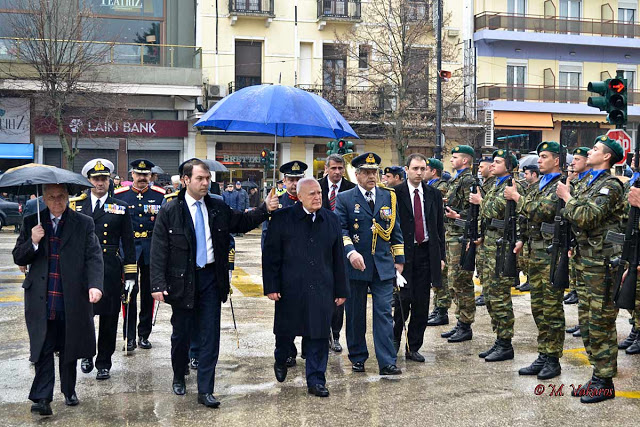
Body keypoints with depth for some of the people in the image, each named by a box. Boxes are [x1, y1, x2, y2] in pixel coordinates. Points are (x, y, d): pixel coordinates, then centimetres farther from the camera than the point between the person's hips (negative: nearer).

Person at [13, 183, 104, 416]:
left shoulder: (84, 223, 0)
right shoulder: (32, 222, 6)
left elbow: (94, 257, -6)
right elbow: (18, 258, 6)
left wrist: (95, 285, -21)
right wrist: (33, 242, -14)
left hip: (72, 299, 0)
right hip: (41, 299, 0)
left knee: (69, 348, 13)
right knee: (43, 349, -1)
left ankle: (69, 390, 30)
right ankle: (42, 398, 2)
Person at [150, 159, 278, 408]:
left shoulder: (218, 208, 4)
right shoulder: (169, 212, -6)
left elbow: (241, 223, 17)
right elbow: (159, 250, -8)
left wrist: (265, 210, 1)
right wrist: (158, 284, -16)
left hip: (211, 278, 2)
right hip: (183, 280, -2)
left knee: (210, 336, 1)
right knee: (181, 333, 12)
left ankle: (205, 391, 7)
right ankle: (179, 377, 36)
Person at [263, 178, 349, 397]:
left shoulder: (331, 220, 6)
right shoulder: (282, 218, -3)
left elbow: (338, 258, 10)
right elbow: (270, 254, -2)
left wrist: (341, 289, 8)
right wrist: (271, 286, -8)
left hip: (321, 290, 2)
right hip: (290, 289, -2)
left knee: (319, 336, 3)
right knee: (286, 331, 13)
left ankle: (315, 380, 14)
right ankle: (281, 361, 43)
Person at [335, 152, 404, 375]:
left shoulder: (388, 197, 9)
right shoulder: (344, 198, 0)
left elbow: (396, 231, 13)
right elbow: (340, 229, -8)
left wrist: (399, 259, 9)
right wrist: (351, 252, -24)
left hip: (383, 266, 2)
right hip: (355, 265, -1)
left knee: (384, 313, -3)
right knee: (355, 315, 8)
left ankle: (387, 362, -1)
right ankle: (358, 358, 22)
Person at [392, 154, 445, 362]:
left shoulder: (434, 194, 11)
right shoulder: (395, 193, -1)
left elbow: (440, 226, 14)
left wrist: (441, 256, 8)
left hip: (427, 253, 4)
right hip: (403, 253, -3)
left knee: (421, 303, 5)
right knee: (403, 299, -6)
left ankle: (413, 347, 15)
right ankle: (395, 338, 19)